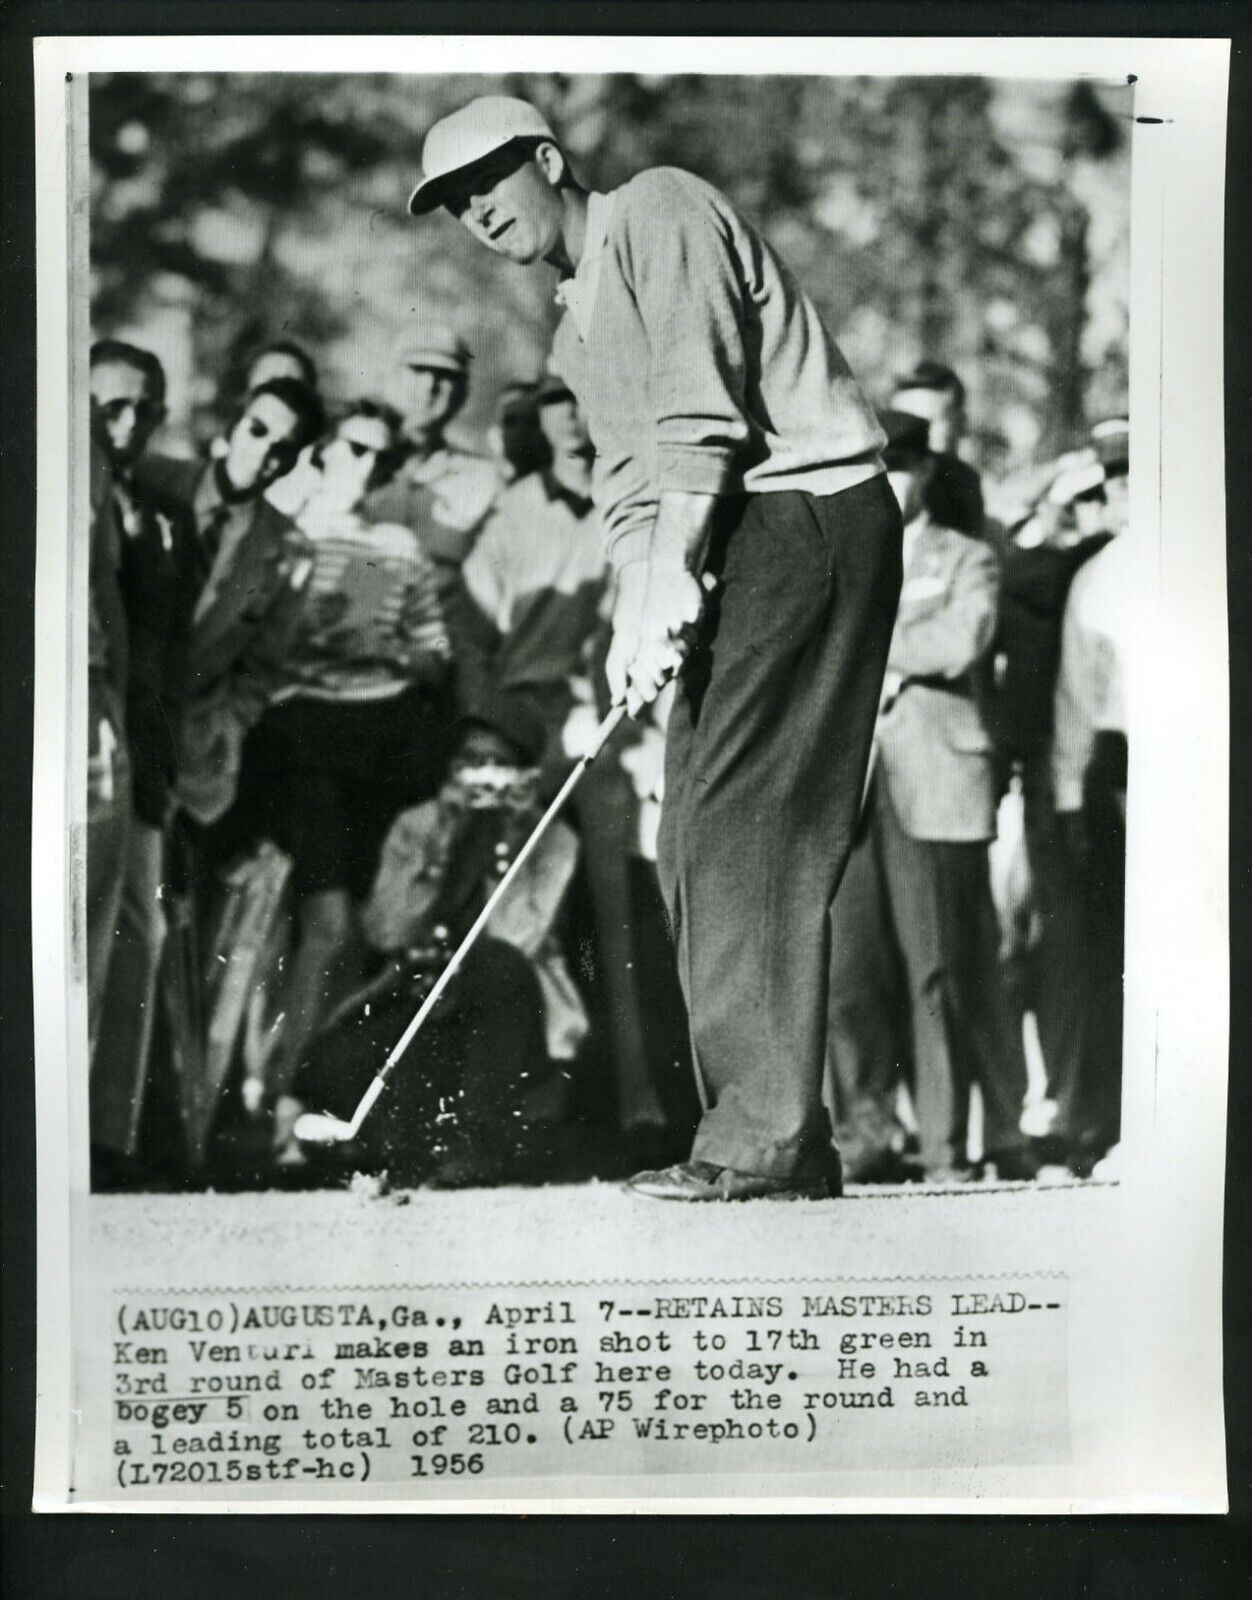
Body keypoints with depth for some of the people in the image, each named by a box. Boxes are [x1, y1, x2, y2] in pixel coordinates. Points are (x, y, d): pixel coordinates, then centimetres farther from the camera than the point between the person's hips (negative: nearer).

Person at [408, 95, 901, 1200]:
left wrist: (672, 568, -20)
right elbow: (629, 478, 15)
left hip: (806, 511, -10)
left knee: (741, 827, -15)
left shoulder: (659, 209, -1)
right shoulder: (576, 333, 25)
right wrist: (636, 608, -3)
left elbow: (702, 405, -13)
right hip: (728, 550, 10)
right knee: (699, 845, 6)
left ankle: (767, 1136, -14)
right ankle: (775, 1138, 9)